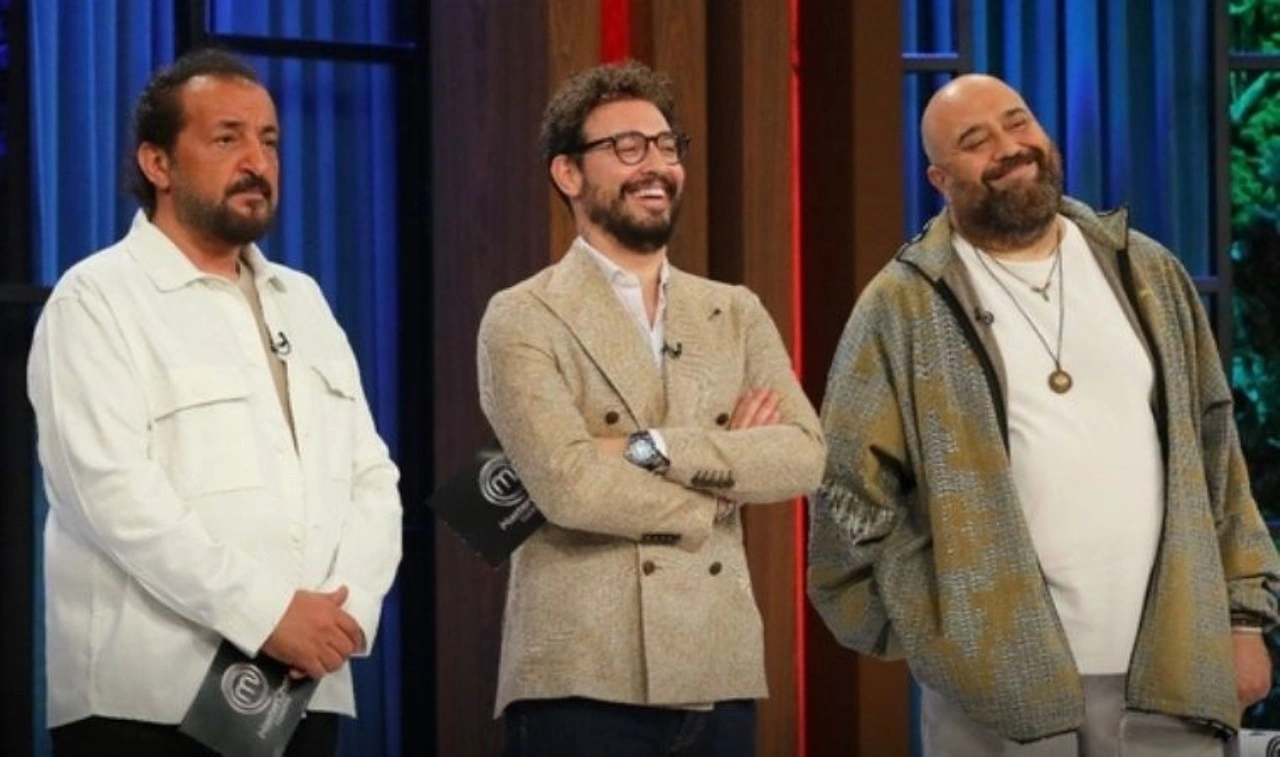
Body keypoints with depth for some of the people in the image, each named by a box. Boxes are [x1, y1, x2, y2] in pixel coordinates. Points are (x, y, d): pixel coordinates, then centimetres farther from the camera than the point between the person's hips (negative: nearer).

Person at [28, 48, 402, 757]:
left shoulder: (302, 302, 18)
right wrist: (266, 615, -18)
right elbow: (114, 491, -15)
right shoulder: (97, 300, -3)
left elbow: (371, 477, 13)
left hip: (305, 693, 6)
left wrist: (348, 606, -6)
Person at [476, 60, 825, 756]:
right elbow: (569, 486, -15)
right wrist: (725, 472, -3)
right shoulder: (524, 320, -1)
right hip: (583, 681, -4)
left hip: (719, 677, 5)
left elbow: (804, 457, -1)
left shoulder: (736, 314, 14)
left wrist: (651, 448, -13)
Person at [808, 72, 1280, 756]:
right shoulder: (905, 308, -1)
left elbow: (1213, 454, 15)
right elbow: (852, 489, -1)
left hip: (1170, 678, 4)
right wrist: (930, 630, -5)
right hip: (1002, 686, -3)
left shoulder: (1146, 274, 13)